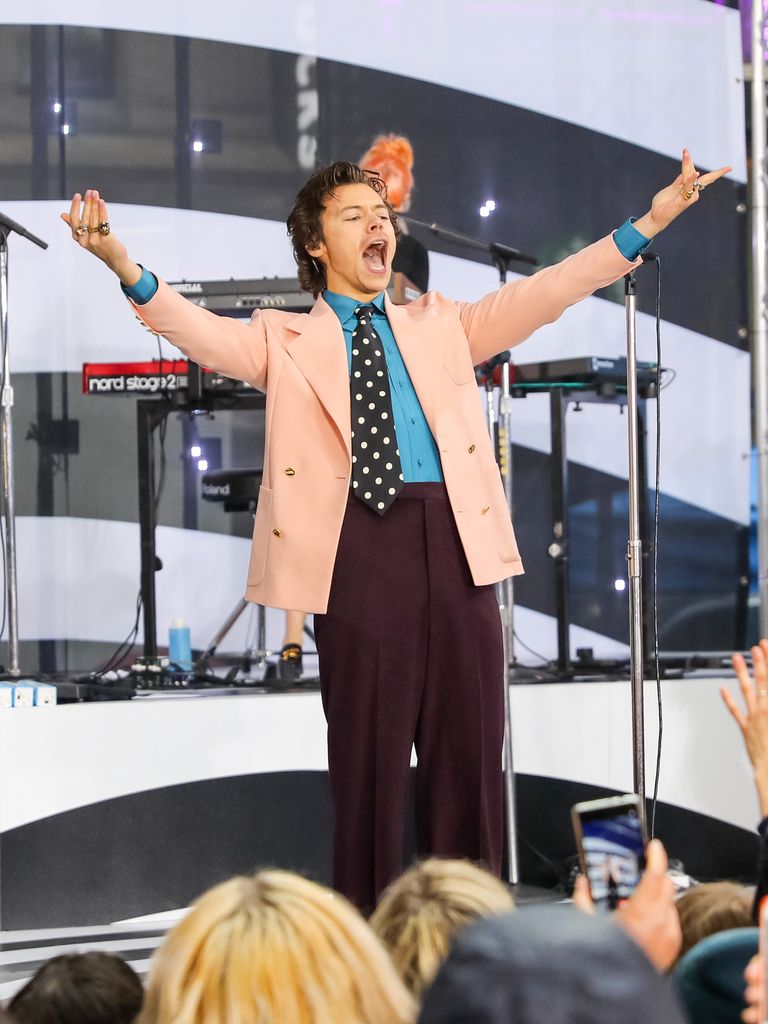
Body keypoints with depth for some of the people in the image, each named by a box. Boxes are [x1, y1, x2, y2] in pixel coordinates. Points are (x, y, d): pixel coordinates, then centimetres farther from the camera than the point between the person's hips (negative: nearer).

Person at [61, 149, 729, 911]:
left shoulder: (439, 325, 21)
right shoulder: (285, 340, 13)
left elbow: (542, 294, 15)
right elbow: (202, 333, -3)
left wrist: (649, 223, 6)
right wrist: (125, 269, -22)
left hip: (454, 540, 3)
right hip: (358, 542, -3)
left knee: (469, 742, 3)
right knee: (368, 744, -2)